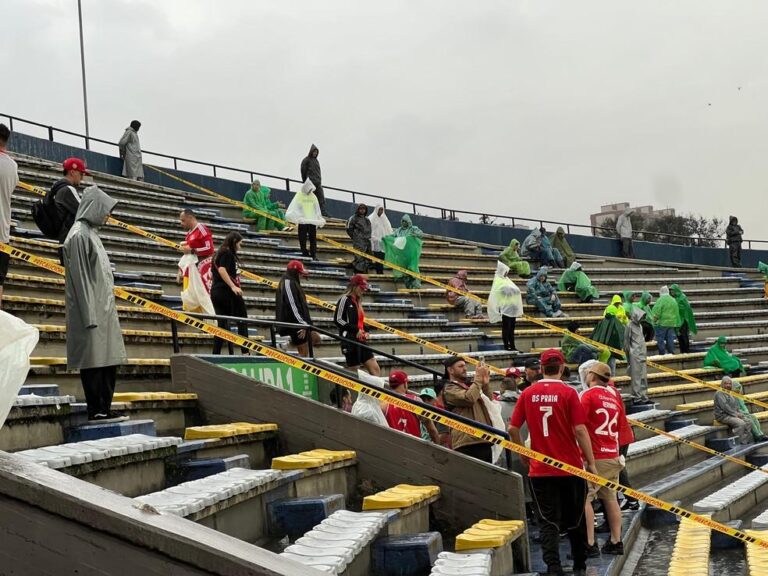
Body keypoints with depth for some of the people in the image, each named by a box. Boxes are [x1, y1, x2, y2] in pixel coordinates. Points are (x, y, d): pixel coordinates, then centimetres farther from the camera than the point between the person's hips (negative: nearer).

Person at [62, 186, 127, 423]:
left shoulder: (91, 233, 16)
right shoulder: (79, 235, -11)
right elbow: (79, 277, -16)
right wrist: (89, 315, -20)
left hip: (103, 308, 9)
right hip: (91, 309, -9)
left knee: (108, 359, 9)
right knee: (93, 360, -5)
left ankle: (104, 408, 13)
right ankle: (96, 410, 0)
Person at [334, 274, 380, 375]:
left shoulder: (357, 302, 17)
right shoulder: (345, 299, -8)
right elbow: (338, 320, -15)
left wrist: (365, 332, 3)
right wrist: (356, 330, -17)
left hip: (361, 341, 8)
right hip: (350, 341, -8)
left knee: (375, 369, 2)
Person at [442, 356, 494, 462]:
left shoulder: (469, 386, 24)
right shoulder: (449, 389, -1)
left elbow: (490, 402, 18)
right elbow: (469, 398, -19)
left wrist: (486, 384, 4)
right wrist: (478, 378, -7)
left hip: (483, 440, 8)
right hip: (467, 443, -8)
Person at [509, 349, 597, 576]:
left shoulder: (528, 394, 0)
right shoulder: (568, 393, -8)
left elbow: (513, 429, 1)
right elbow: (580, 430, -11)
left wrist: (522, 455, 16)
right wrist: (591, 463, -4)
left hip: (539, 469, 1)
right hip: (570, 467, -1)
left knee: (548, 522, 4)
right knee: (575, 519, 15)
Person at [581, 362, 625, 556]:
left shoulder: (589, 395, -9)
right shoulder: (614, 396, 12)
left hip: (593, 456, -7)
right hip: (613, 456, 7)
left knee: (584, 499, -6)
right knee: (610, 498, 14)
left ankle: (590, 544, -10)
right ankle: (616, 542, 19)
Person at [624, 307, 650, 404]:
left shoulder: (640, 325, 15)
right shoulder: (629, 326, -9)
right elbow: (626, 342, -9)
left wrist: (645, 353, 17)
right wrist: (628, 357, -10)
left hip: (642, 355, 8)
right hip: (635, 355, -8)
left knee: (643, 377, 9)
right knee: (636, 377, -4)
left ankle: (644, 397, 14)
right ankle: (636, 398, 0)